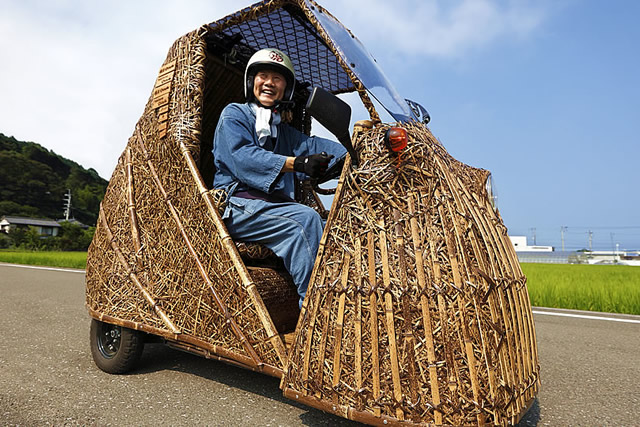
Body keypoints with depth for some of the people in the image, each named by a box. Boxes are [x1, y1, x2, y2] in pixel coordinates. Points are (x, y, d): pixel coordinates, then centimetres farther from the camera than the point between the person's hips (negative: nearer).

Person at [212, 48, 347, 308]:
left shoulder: (285, 132, 28)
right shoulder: (234, 114, 9)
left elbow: (313, 146, 10)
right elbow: (242, 157, -11)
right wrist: (296, 163, -25)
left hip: (274, 205, 6)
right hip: (237, 206, -5)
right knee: (306, 219, -29)